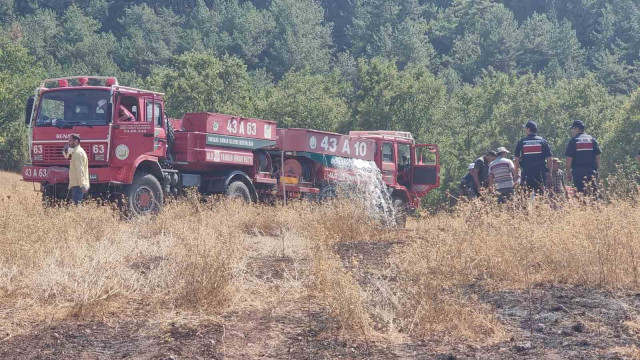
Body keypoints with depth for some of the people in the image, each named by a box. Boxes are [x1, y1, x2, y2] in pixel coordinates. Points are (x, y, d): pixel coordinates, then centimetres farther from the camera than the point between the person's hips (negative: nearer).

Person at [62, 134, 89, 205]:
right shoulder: (76, 152, 20)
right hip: (77, 184, 11)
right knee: (75, 204, 11)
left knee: (76, 204, -16)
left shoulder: (77, 153, -13)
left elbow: (80, 170, -22)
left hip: (78, 185, -11)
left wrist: (82, 185, -27)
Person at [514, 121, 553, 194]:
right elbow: (549, 159, 3)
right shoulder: (543, 141, 5)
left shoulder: (521, 142, 2)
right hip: (540, 173, 1)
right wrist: (549, 174, 11)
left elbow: (517, 159, 2)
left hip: (526, 174, -1)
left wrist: (516, 174, 7)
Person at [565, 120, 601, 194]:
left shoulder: (573, 141, -1)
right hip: (591, 171, 3)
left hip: (578, 171, -3)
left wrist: (568, 173, 1)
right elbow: (598, 156, 8)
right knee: (593, 192, 4)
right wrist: (596, 168, 15)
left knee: (580, 192, -4)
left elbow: (569, 158, -5)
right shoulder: (591, 139, 10)